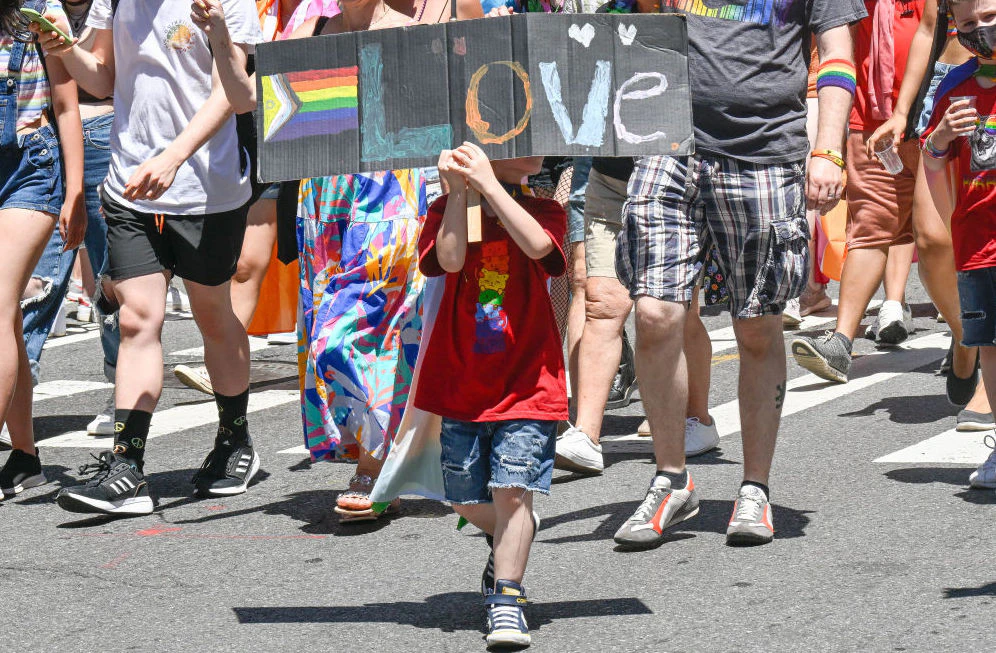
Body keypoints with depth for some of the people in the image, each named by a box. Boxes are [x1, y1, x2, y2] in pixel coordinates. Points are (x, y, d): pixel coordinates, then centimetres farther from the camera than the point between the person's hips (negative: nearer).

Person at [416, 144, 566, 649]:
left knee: (511, 489, -13)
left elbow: (537, 245, -24)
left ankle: (506, 599, -3)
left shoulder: (544, 212, -1)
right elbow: (450, 258, -20)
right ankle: (509, 542, 43)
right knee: (467, 499, 11)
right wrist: (459, 190, -19)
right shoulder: (446, 210, 0)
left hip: (526, 385, -2)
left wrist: (488, 183, -24)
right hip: (460, 385, 2)